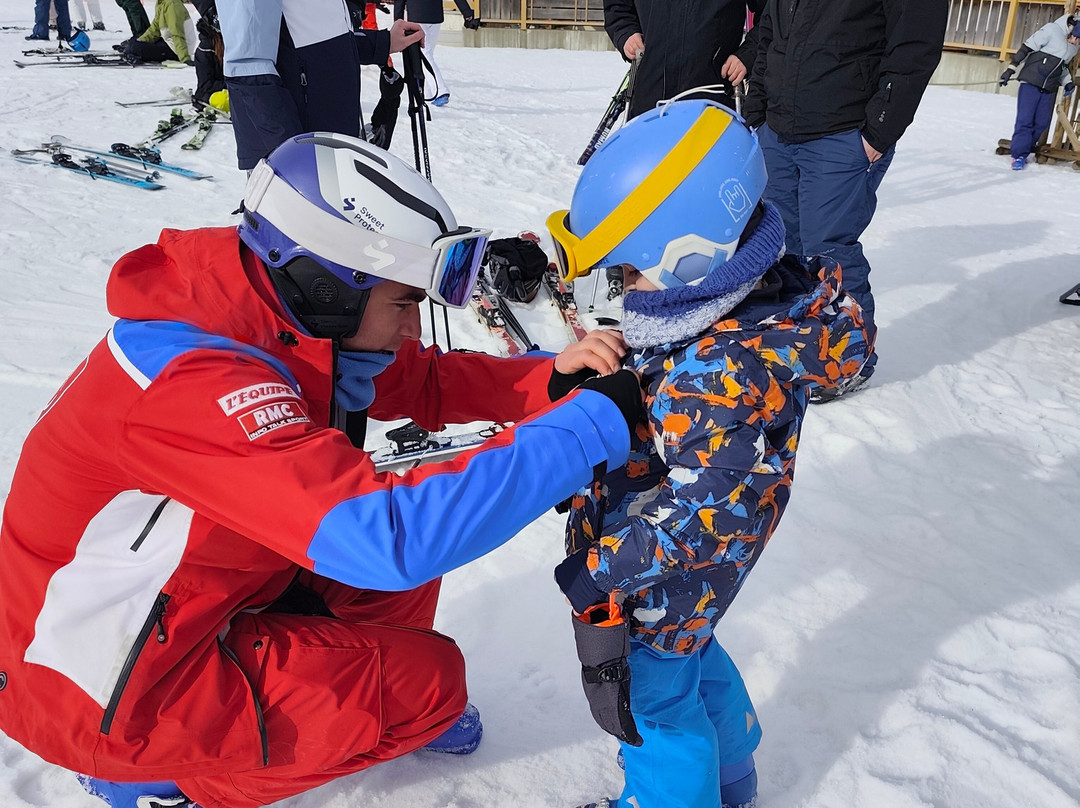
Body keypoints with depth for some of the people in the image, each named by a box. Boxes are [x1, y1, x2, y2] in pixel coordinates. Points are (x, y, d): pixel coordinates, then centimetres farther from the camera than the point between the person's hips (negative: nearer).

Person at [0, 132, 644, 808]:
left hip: (184, 609, 8)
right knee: (427, 679, -7)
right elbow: (388, 536, -43)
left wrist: (554, 377, -18)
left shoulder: (283, 315, -9)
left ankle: (383, 701, 24)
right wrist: (592, 422, -38)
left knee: (417, 526, 0)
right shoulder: (198, 384, -36)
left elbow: (424, 383, 0)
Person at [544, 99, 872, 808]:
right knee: (692, 655, 31)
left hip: (660, 585, -10)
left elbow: (698, 516, -34)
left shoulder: (728, 376, -36)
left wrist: (597, 576, -29)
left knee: (654, 699, 14)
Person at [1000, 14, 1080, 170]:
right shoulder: (1052, 30, -11)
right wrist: (1010, 69, -13)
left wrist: (1067, 82, 10)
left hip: (1049, 90, 6)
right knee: (1025, 121, -10)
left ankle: (1021, 151, 14)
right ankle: (1019, 155, -3)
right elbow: (1026, 48, -10)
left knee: (1042, 124, 2)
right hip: (1030, 82, -6)